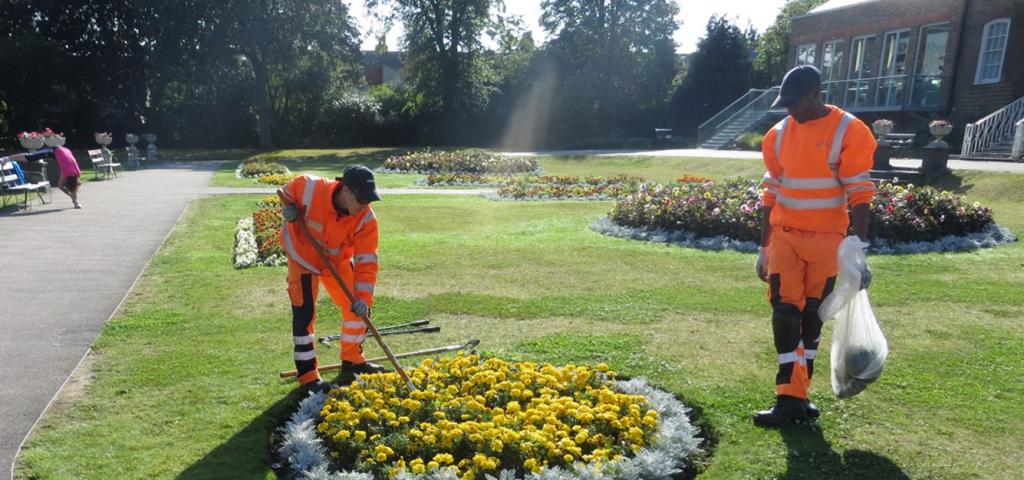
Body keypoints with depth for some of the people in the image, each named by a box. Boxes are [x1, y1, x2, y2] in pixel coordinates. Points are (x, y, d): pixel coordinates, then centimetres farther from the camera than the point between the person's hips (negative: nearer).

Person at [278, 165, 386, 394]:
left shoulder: (366, 219, -27)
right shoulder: (310, 188, -32)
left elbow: (366, 261, -26)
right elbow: (288, 190, -7)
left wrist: (363, 296, -37)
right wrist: (288, 208, -27)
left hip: (337, 261, 3)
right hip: (302, 256, -3)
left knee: (357, 306, 4)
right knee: (304, 313, -9)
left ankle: (352, 359, 27)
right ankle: (307, 374, 4)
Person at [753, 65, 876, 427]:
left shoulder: (850, 132, -9)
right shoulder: (778, 135, 4)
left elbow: (859, 196, -10)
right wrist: (764, 247, 10)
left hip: (827, 239, -3)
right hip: (785, 236, 3)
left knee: (813, 315, 7)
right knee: (785, 312, -4)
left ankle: (798, 393, 19)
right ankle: (790, 397, 2)